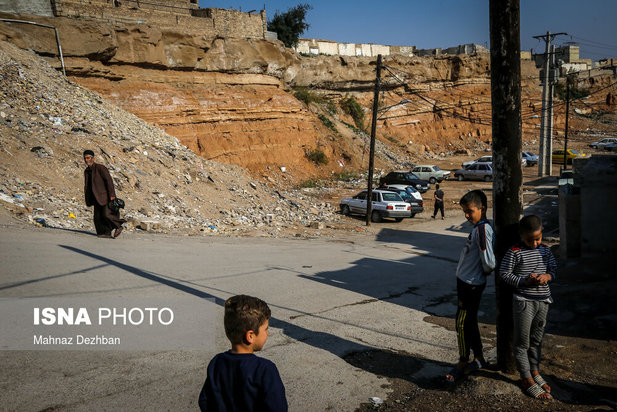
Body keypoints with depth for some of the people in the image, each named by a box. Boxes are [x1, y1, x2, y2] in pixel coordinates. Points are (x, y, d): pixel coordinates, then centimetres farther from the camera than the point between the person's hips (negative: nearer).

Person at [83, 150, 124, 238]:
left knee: (106, 214, -15)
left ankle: (118, 227, 6)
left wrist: (112, 195, -21)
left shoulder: (100, 168, -11)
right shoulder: (86, 171, 12)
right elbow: (86, 185, 18)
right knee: (98, 217, 1)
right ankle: (106, 233, 9)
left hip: (105, 196, -8)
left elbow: (109, 181, -16)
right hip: (97, 198, 8)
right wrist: (88, 200, 14)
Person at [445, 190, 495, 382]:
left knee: (462, 324, 1)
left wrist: (484, 272, -8)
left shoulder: (483, 229, -24)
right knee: (470, 322, 18)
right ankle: (479, 359, 32)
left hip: (471, 285, -10)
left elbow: (489, 263, -26)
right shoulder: (478, 228, 8)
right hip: (466, 282, 10)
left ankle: (463, 363, 16)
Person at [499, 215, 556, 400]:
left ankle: (535, 372, 35)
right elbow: (504, 273, -9)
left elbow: (554, 269, 12)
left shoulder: (546, 250, 4)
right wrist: (524, 281, -20)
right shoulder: (515, 252, -12)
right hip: (523, 301, -5)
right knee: (522, 343, 4)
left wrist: (547, 276, -11)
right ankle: (527, 379, 17)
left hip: (543, 301, 5)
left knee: (536, 340, 18)